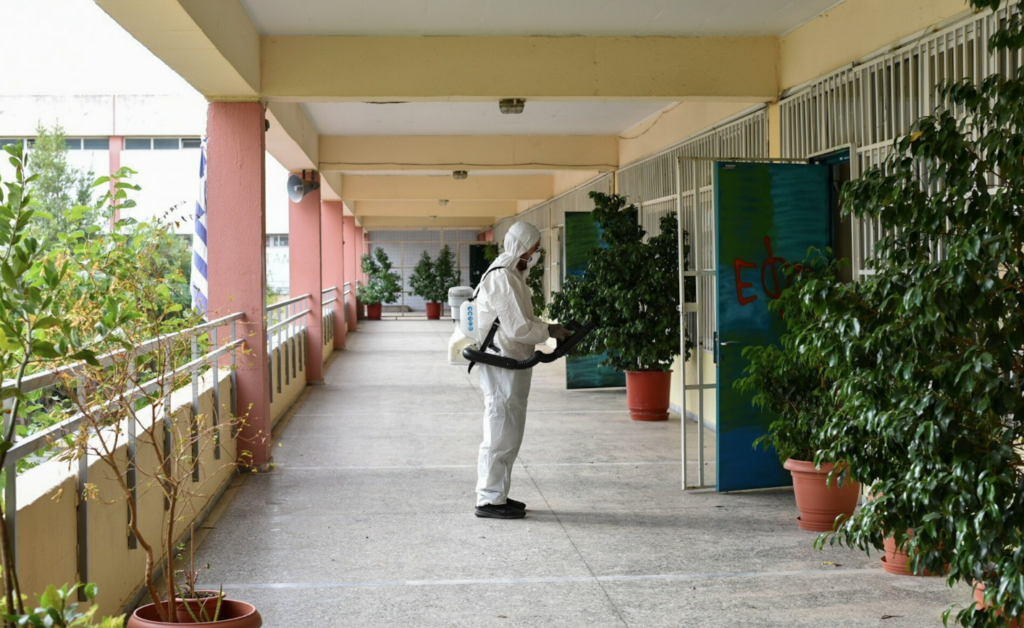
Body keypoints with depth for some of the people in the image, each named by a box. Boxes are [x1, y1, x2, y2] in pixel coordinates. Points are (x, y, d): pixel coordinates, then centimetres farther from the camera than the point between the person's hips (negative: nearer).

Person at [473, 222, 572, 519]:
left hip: (512, 366, 11)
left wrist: (549, 328, 9)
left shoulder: (513, 276, 16)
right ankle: (490, 500, 1)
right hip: (502, 365, -11)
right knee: (501, 432, -5)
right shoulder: (502, 279, -18)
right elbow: (518, 328, -22)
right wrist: (549, 332, -10)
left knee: (509, 432, 16)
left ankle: (497, 494, 25)